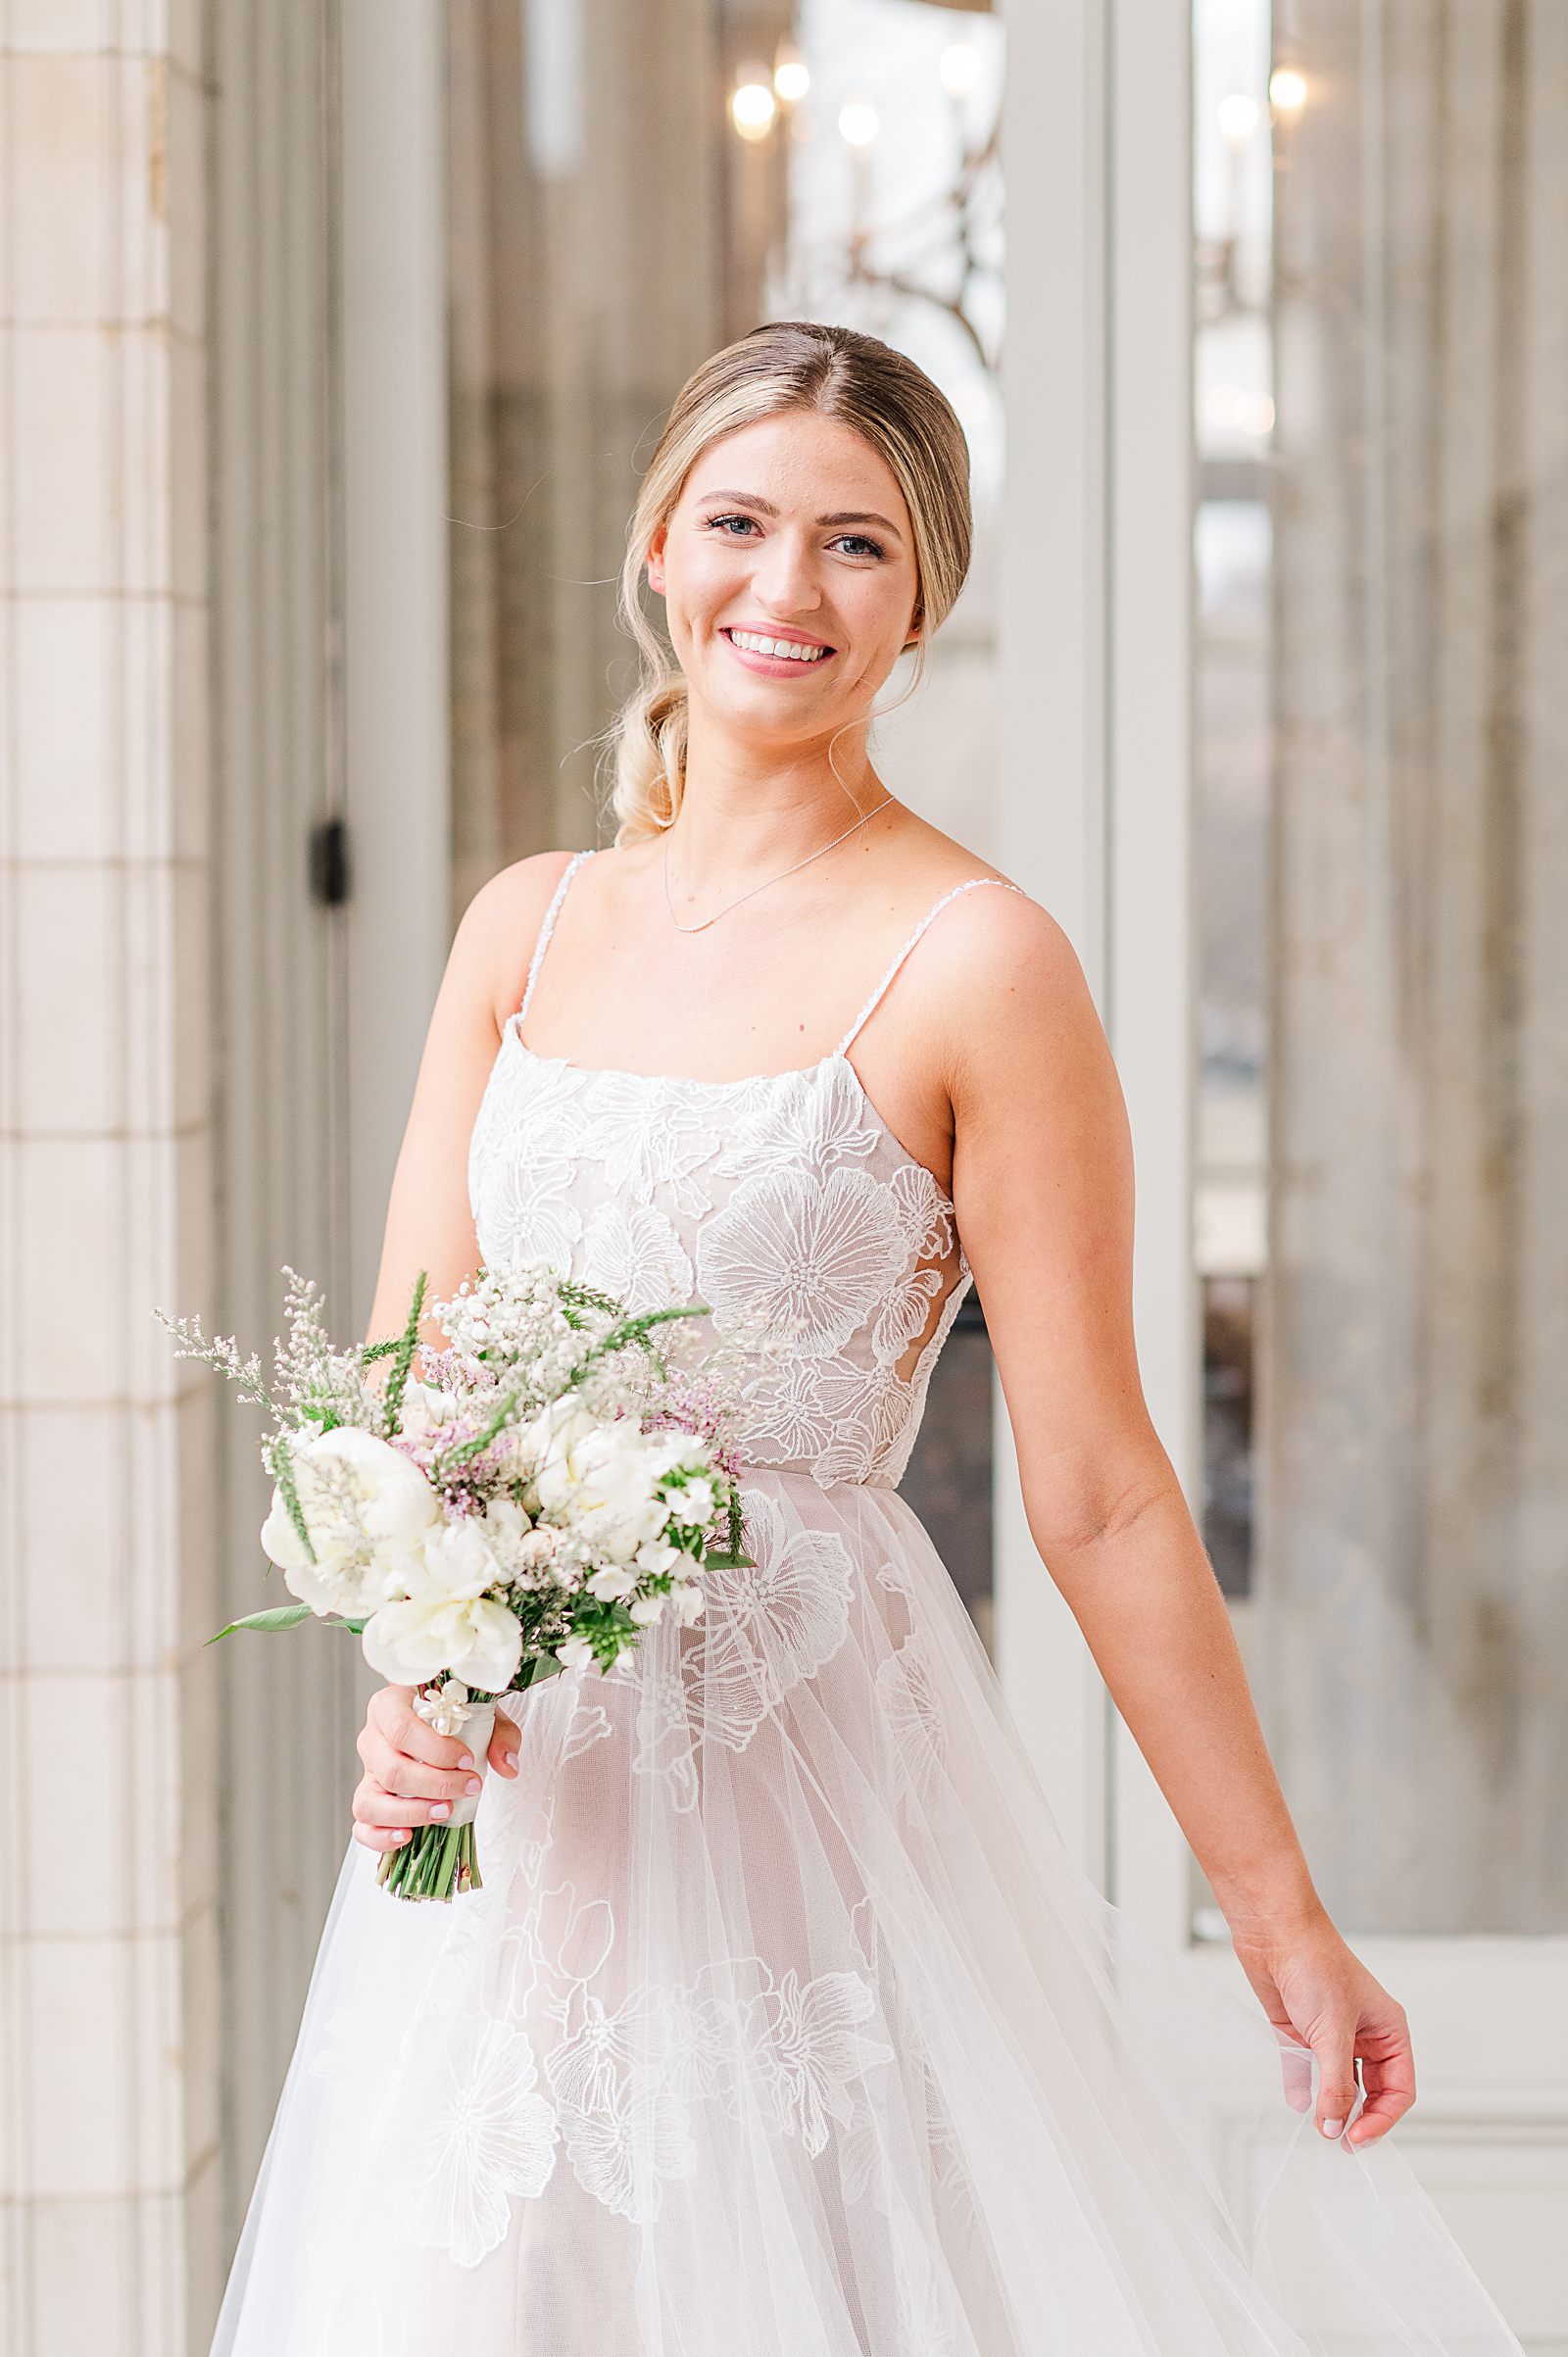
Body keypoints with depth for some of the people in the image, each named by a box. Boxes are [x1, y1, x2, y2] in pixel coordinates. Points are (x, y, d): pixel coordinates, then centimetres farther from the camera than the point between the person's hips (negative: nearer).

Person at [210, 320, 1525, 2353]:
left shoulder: (972, 963, -10)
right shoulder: (529, 924, 7)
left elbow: (1096, 1495, -8)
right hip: (517, 1792, 5)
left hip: (812, 1773, -5)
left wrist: (1282, 1920, -7)